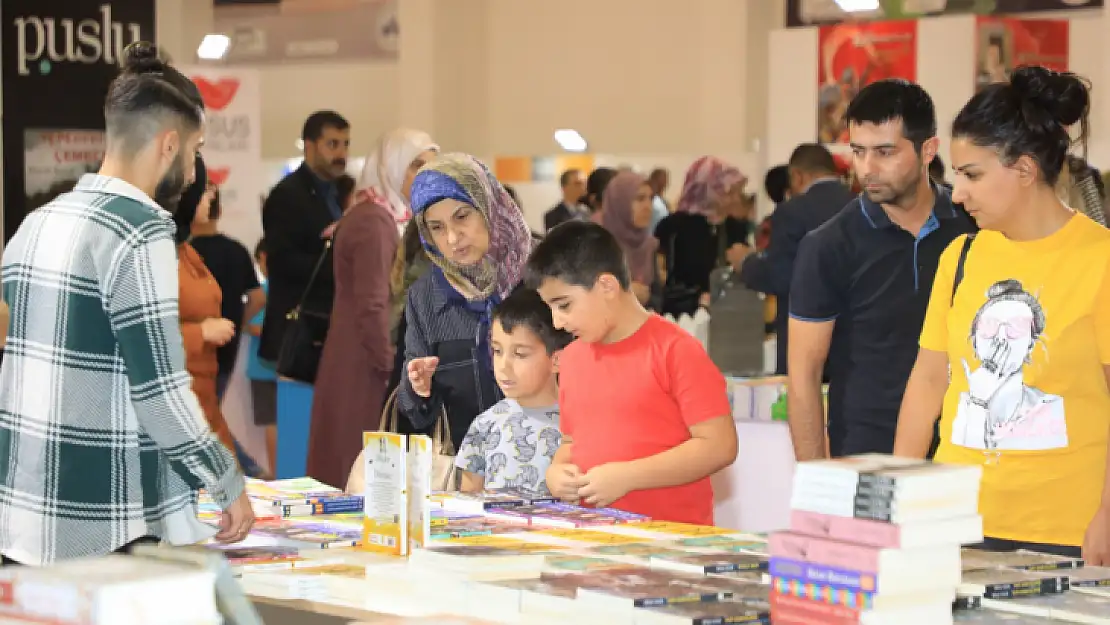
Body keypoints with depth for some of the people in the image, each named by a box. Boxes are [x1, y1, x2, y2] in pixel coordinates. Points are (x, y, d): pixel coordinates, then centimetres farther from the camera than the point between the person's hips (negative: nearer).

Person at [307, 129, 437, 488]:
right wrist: (392, 369, -15)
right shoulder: (374, 221, -15)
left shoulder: (375, 214, 17)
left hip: (359, 360, 10)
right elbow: (372, 306, -20)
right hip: (364, 366, -10)